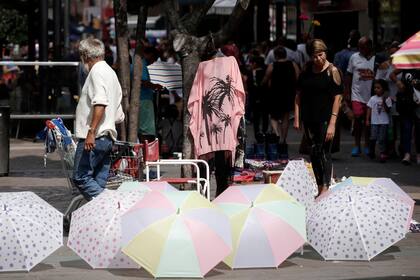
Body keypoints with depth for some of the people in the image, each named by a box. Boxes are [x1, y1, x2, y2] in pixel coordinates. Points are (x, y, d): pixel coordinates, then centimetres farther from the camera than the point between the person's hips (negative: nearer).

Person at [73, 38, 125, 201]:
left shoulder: (97, 71, -6)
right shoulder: (111, 73, 24)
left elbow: (100, 103, -23)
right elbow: (119, 116, 24)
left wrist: (91, 132, -27)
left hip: (94, 138, -10)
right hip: (108, 137, 10)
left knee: (81, 177, -11)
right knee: (99, 184, 7)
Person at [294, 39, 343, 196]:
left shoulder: (332, 71, -7)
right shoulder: (307, 70, 7)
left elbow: (337, 97, -11)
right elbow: (299, 95, 11)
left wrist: (332, 123, -17)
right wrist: (297, 118, 4)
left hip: (325, 118, -5)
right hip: (309, 118, 5)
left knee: (324, 152, -9)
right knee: (314, 153, 9)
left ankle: (326, 187, -9)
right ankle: (319, 186, 17)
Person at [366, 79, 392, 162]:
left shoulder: (387, 99, -3)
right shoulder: (372, 99, 4)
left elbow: (388, 110, -7)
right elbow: (369, 109, 7)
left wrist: (384, 102, -21)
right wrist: (367, 120, 2)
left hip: (384, 122, -2)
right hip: (374, 121, 2)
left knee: (382, 139, -2)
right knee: (373, 138, -1)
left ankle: (382, 154, 2)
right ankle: (371, 152, 21)